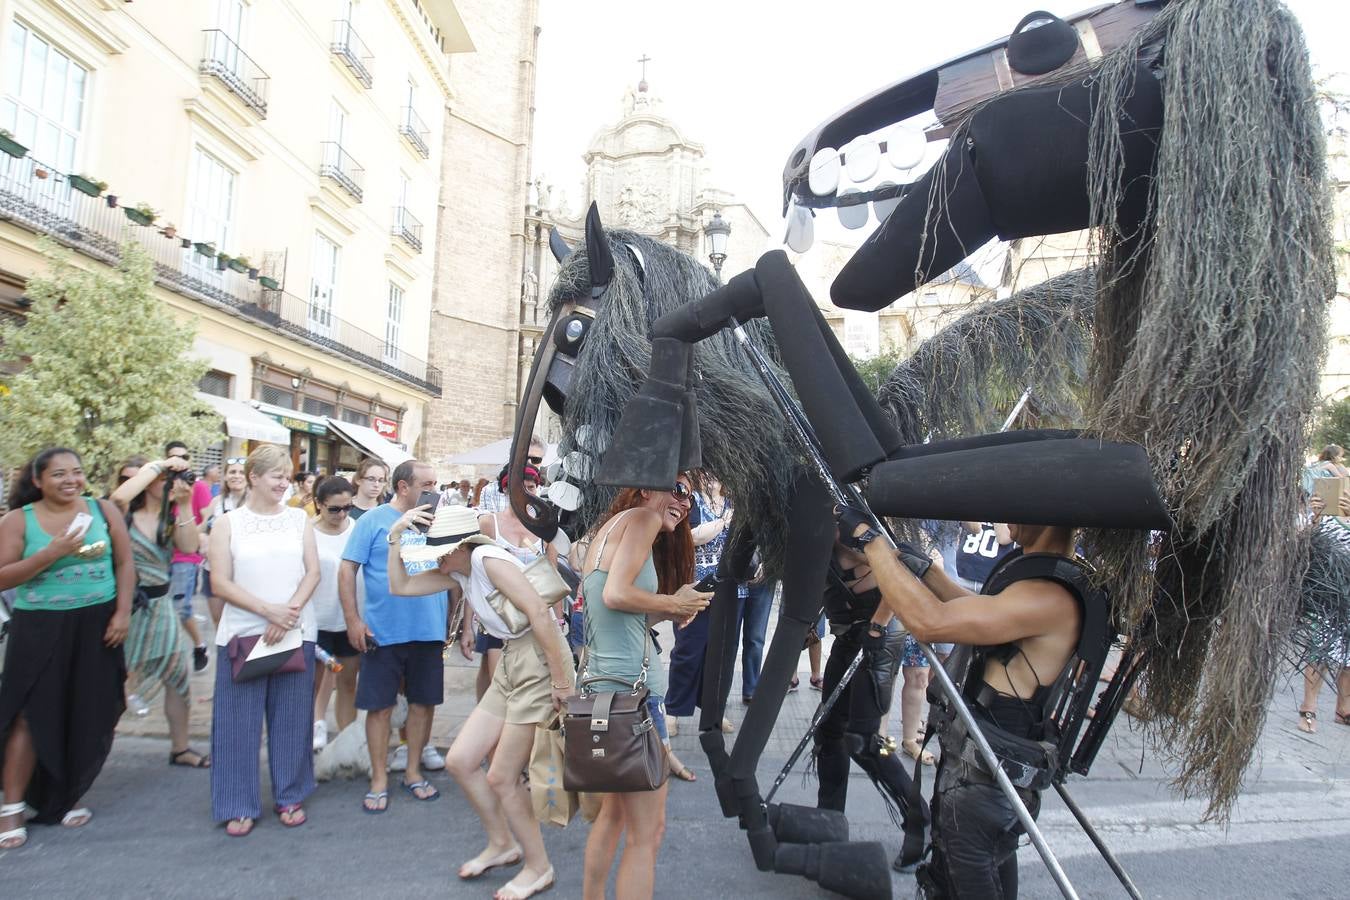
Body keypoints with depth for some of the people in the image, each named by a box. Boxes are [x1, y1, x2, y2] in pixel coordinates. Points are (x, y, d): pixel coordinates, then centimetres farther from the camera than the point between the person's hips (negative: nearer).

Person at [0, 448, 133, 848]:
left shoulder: (104, 510, 1)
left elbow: (124, 563, 3)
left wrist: (122, 612, -5)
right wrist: (52, 553, -19)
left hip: (95, 626, 2)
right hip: (40, 629, -2)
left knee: (87, 717, 8)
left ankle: (68, 798, 26)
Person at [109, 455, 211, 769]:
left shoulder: (171, 516, 6)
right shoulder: (125, 513, -10)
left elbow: (189, 546, -10)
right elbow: (119, 495, -34)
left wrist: (184, 505, -16)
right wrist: (158, 464, -25)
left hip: (160, 604, 6)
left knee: (177, 676, 10)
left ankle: (179, 749, 24)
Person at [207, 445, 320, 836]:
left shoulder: (299, 519, 5)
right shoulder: (228, 523, 1)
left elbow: (313, 572, 2)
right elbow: (220, 583, -5)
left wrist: (291, 611, -14)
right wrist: (268, 610, -16)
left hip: (296, 632, 1)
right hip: (243, 633, -1)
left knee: (291, 718, 8)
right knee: (239, 721, 4)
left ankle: (290, 796, 22)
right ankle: (239, 805, 18)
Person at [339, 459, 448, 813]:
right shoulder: (373, 520, -4)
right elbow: (347, 570, -5)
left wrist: (456, 619, 8)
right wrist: (353, 620, -11)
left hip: (429, 631, 4)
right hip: (383, 632, -3)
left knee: (423, 702, 11)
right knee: (380, 704, 6)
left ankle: (413, 771, 27)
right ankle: (379, 780, 20)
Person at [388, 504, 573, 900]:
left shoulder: (489, 559, -17)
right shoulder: (460, 570, 11)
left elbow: (539, 613, -25)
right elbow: (400, 586, 15)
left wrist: (561, 681, -23)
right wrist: (396, 536, 6)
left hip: (541, 664, -9)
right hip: (512, 664, 9)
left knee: (501, 778, 0)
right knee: (459, 761, 12)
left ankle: (539, 868, 22)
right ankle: (502, 844, 33)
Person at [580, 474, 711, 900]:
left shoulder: (612, 526, 18)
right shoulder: (642, 516, -8)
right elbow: (616, 594, -21)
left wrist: (666, 613, 6)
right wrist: (674, 602, -8)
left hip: (602, 679, 10)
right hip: (630, 686, -10)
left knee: (613, 813, 23)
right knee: (647, 832, -1)